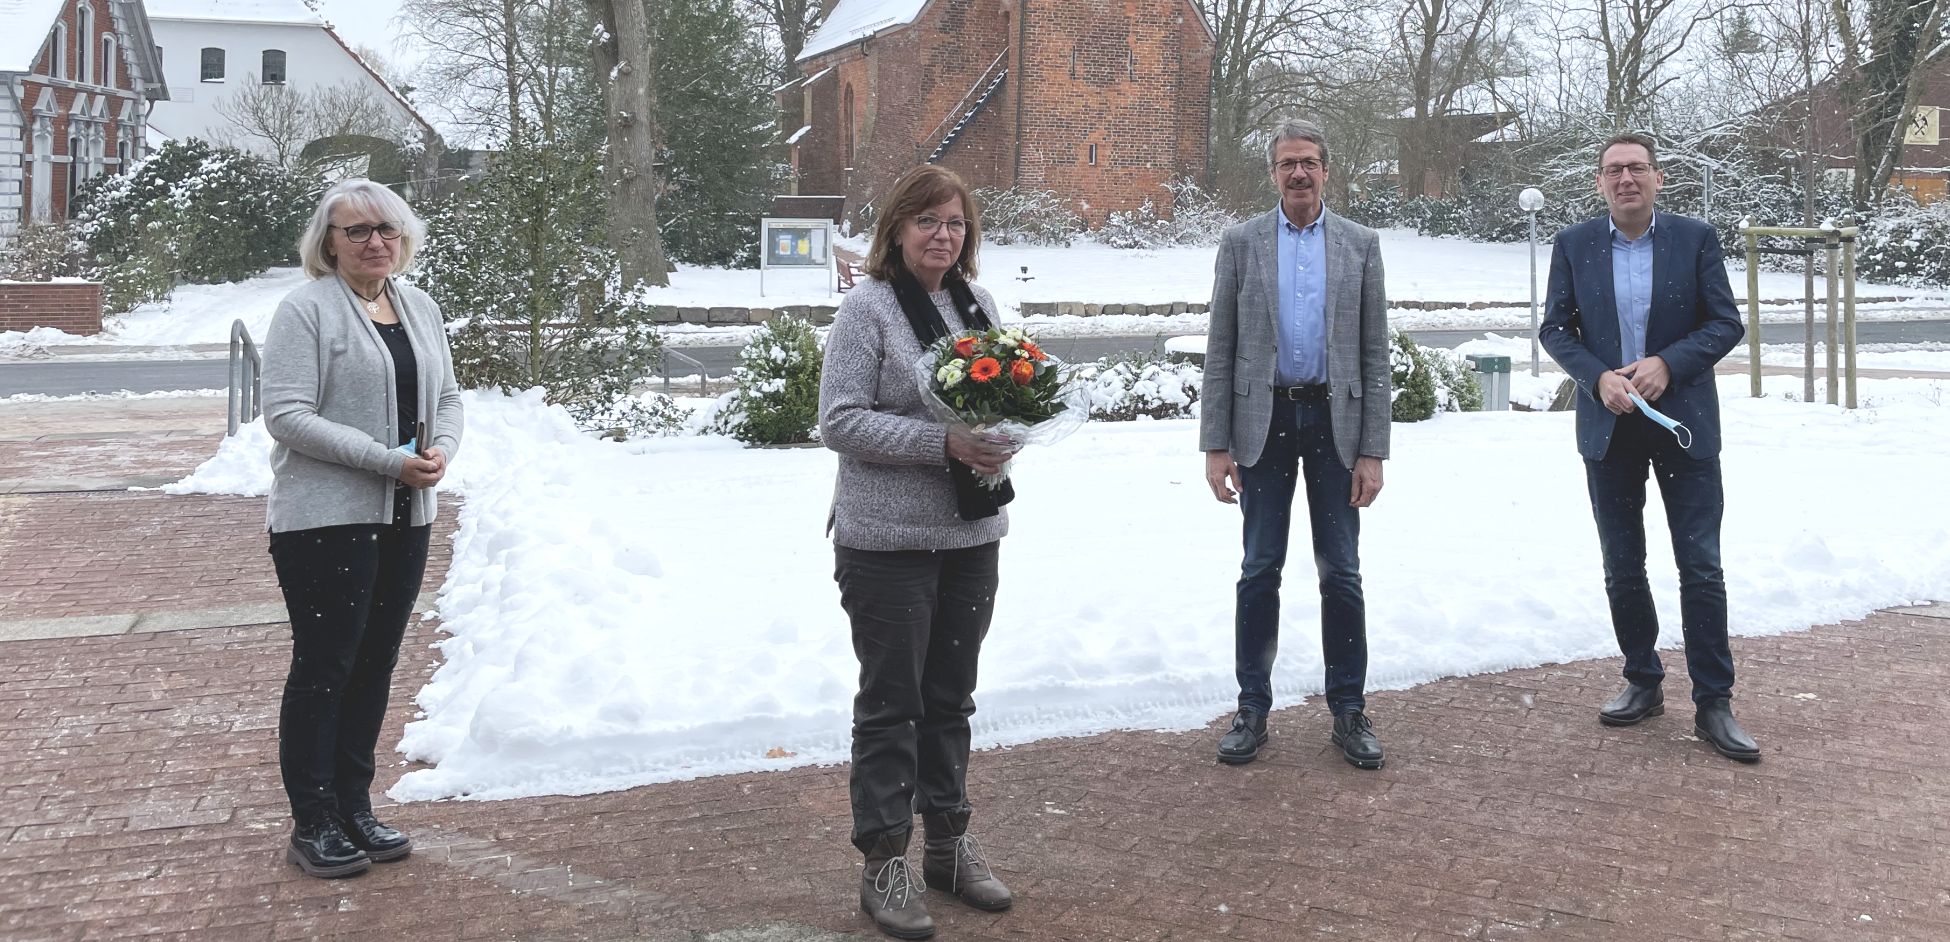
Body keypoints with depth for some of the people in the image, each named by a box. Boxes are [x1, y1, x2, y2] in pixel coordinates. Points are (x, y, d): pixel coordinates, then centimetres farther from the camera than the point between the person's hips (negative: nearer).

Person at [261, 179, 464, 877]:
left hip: (405, 518, 7)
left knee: (374, 664, 12)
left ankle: (354, 808, 24)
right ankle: (312, 825, 8)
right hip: (325, 519, -7)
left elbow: (447, 395, 18)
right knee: (324, 666, -1)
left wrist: (442, 451, -5)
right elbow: (287, 415, -17)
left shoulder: (419, 308, 13)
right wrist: (388, 460, -21)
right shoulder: (307, 310, -9)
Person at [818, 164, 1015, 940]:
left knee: (950, 694, 15)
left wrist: (1002, 433, -5)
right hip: (888, 541, -6)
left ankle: (948, 841, 28)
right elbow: (840, 420, -15)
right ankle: (883, 863, 11)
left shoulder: (977, 304, 9)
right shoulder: (868, 308, -10)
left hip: (971, 532, 6)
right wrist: (944, 444, -22)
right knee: (891, 700, 2)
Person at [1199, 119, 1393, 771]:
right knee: (1260, 569, 5)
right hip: (1264, 418, 0)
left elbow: (1374, 353, 3)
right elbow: (1220, 350, 2)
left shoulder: (1360, 245, 4)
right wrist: (1216, 444, -5)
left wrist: (1373, 450, -4)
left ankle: (1348, 710, 15)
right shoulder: (1241, 243, 3)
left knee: (1341, 571, 5)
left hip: (1334, 419, 0)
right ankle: (1253, 708, 15)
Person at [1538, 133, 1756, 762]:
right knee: (1622, 568, 10)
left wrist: (1667, 363, -19)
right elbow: (1555, 327, 1)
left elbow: (1726, 323, -4)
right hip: (1609, 427, 2)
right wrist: (1598, 377, -15)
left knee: (1701, 568, -2)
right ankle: (1643, 683, 24)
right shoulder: (1574, 246, 3)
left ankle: (1714, 703, 3)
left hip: (1684, 423, -2)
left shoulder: (1696, 239, -2)